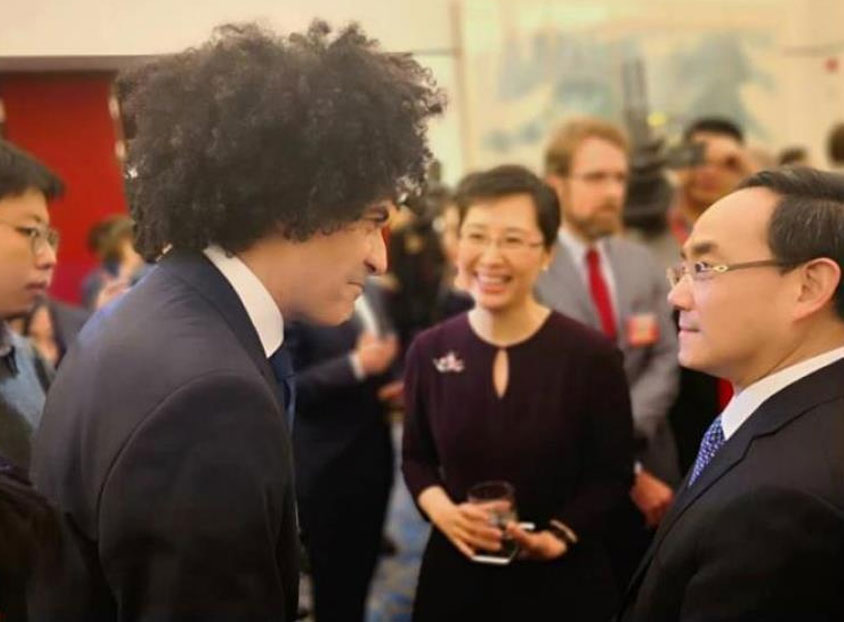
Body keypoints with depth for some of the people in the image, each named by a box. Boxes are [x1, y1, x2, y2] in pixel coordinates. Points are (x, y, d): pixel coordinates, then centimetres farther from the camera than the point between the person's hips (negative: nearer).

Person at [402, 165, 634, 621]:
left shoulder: (592, 356, -12)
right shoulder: (429, 351, -3)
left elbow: (613, 475, -4)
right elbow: (416, 457, 8)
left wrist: (558, 536, -17)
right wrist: (440, 508, -10)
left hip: (562, 580, -2)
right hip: (456, 572, 2)